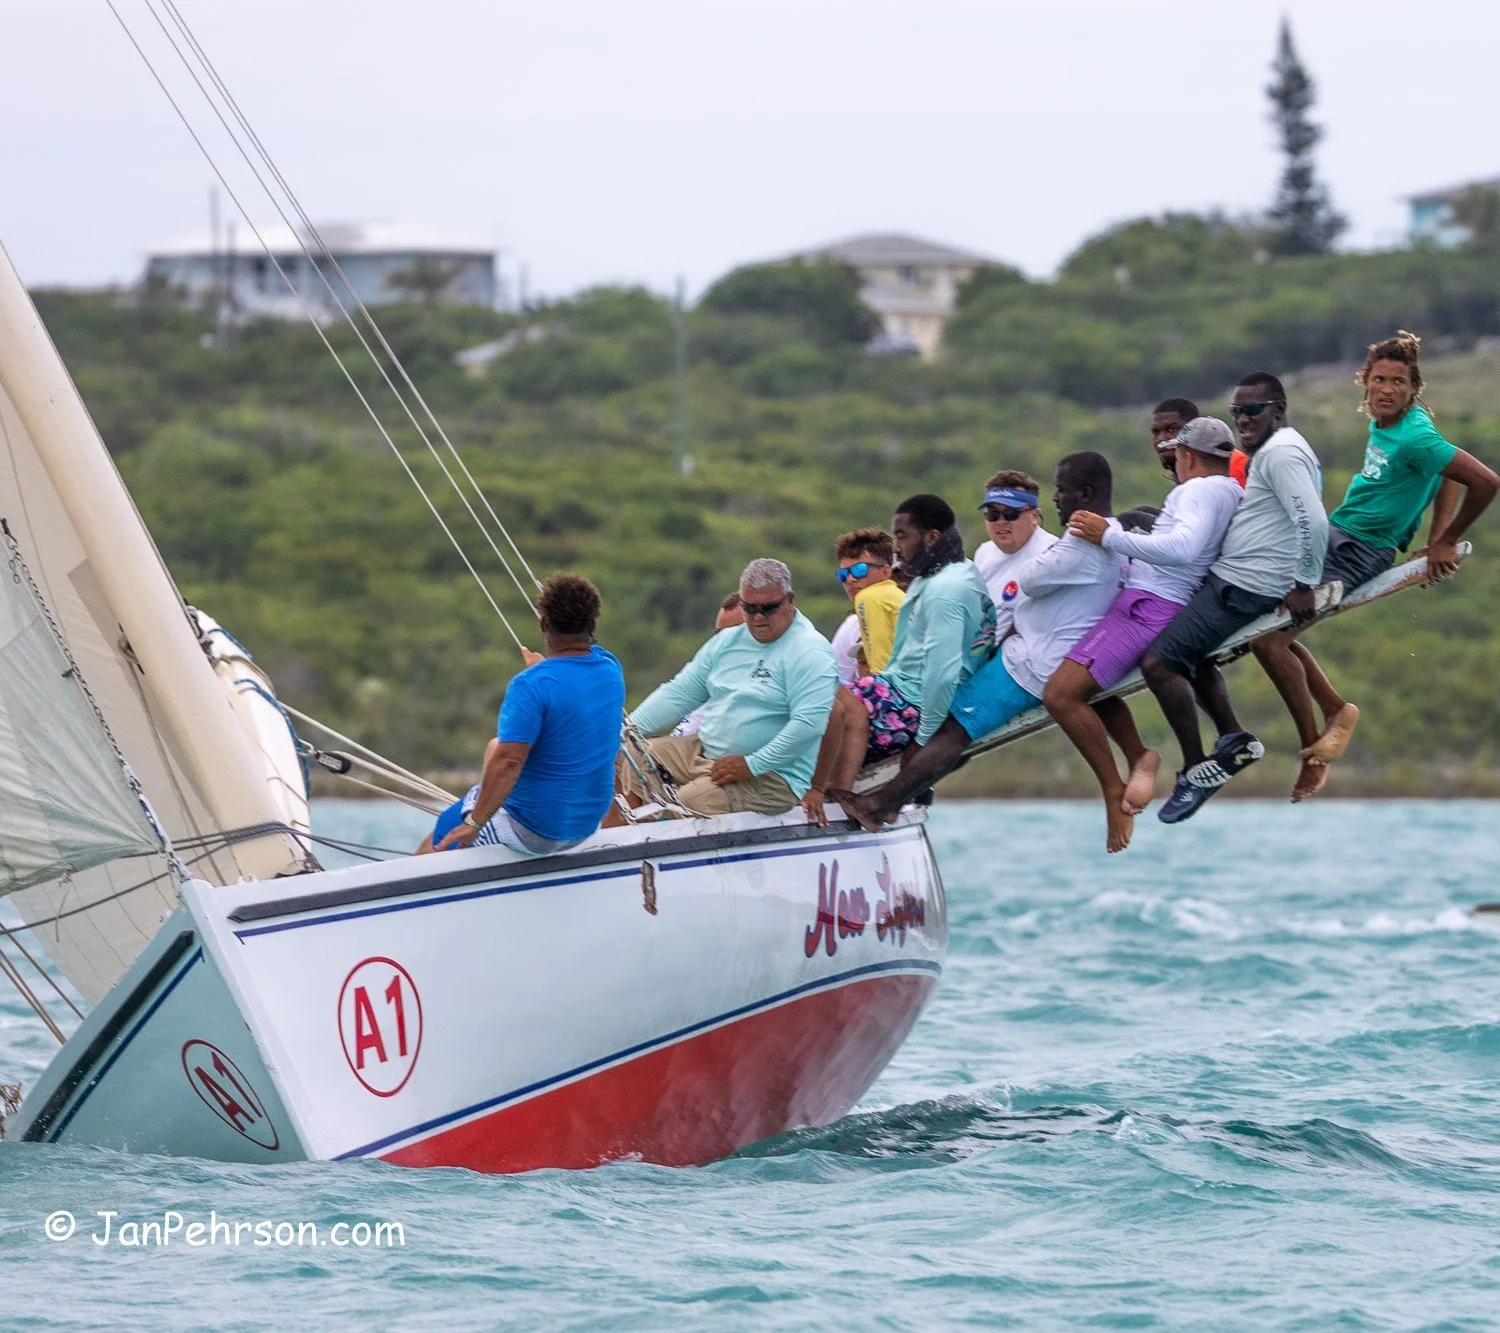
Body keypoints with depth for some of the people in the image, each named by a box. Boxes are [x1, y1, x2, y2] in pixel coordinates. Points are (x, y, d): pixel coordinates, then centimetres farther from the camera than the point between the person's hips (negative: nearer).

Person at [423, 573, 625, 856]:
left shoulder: (531, 685, -26)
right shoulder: (611, 669, -3)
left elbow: (509, 762, -31)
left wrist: (474, 823, -23)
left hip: (534, 831, -8)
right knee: (495, 746, 30)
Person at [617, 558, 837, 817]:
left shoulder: (809, 653, -12)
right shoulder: (728, 641, 13)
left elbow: (809, 724, -23)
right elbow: (679, 693, 17)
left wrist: (751, 765, -22)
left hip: (772, 775, -8)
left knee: (689, 800, -30)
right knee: (628, 759, -2)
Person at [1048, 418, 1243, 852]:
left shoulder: (1202, 490, -10)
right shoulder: (1234, 492, 17)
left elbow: (1183, 547, -28)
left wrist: (1109, 537, -23)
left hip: (1148, 605, -11)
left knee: (1061, 694, -18)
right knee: (1091, 676, 28)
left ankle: (1114, 790, -14)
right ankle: (1138, 756, 9)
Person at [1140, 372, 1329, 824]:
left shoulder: (1280, 453, -16)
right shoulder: (1279, 450, 17)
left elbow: (1314, 523, -27)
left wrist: (1304, 586, -22)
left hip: (1244, 588, -12)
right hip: (1229, 578, 12)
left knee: (1157, 663, -15)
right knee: (1187, 652, 28)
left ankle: (1197, 770, -7)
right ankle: (1234, 740, 23)